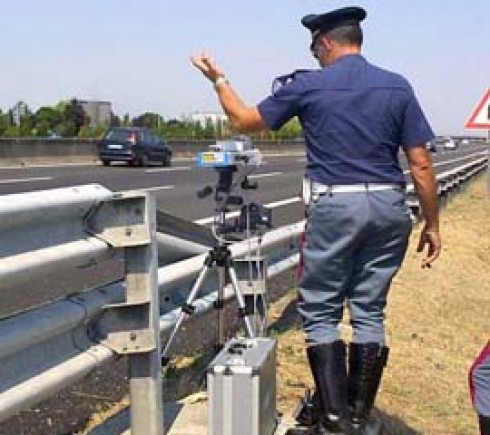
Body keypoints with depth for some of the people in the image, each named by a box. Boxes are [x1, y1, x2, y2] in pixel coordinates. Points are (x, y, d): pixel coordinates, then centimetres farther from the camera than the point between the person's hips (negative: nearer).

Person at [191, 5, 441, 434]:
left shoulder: (307, 85, -1)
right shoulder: (398, 87, 5)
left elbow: (245, 121, 10)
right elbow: (422, 165, 2)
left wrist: (218, 79, 25)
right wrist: (432, 224, 10)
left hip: (335, 206, -3)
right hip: (389, 207, 4)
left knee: (320, 312, 6)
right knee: (369, 311, 11)